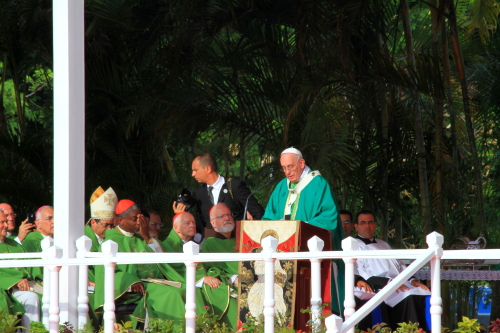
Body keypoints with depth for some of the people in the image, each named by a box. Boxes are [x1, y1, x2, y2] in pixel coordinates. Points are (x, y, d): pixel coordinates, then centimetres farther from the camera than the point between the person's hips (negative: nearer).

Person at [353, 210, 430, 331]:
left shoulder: (383, 245, 31)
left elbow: (400, 266, 26)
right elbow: (358, 275, -6)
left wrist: (412, 280, 3)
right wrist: (388, 282, -18)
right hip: (376, 288, -6)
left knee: (424, 296, -23)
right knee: (409, 298, -33)